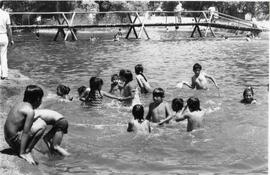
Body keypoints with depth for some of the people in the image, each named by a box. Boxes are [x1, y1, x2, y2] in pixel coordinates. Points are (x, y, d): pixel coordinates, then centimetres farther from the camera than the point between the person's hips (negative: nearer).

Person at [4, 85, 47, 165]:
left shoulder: (19, 104, 9)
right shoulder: (30, 111, -16)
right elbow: (25, 133, -20)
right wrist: (22, 152, -18)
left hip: (7, 138, 9)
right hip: (15, 139, -9)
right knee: (42, 125, -12)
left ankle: (17, 149, 11)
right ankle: (26, 152, -9)